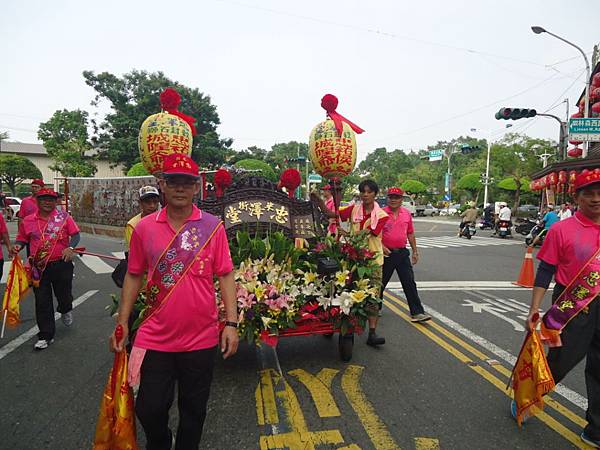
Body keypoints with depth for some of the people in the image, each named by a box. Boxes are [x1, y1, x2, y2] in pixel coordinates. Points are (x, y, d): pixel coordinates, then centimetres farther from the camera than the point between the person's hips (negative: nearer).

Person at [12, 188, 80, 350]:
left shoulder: (64, 217, -2)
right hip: (39, 267, 2)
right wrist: (17, 246, -9)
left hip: (62, 264, -2)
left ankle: (66, 310, 48)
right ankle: (46, 336, 19)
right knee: (42, 302, 7)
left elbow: (75, 235, -2)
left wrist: (70, 248, -19)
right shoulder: (28, 220, 4)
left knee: (64, 295, 10)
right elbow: (22, 239, 13)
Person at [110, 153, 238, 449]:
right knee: (149, 409, 14)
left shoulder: (212, 227, -5)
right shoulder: (144, 228, -1)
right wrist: (122, 323, 5)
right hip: (155, 337, 1)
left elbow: (225, 276, -3)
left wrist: (231, 323, -8)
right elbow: (133, 277, 7)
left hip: (201, 338, -1)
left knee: (194, 410, 16)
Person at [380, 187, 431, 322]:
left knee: (410, 283, 1)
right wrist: (381, 247, -19)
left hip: (402, 253, 3)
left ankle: (417, 312, 5)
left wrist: (415, 251, 14)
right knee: (381, 283, 10)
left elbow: (410, 233, 14)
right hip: (386, 253, -3)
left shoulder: (407, 213, 7)